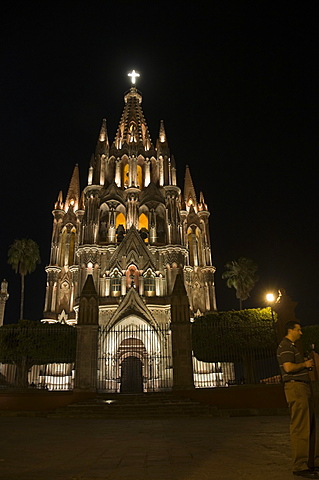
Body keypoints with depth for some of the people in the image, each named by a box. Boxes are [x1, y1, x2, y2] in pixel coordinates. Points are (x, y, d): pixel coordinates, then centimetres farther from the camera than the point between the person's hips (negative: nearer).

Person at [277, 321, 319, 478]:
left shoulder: (291, 346, 23)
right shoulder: (285, 346, -11)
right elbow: (288, 367, -23)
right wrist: (305, 364, -9)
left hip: (303, 387, 11)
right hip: (296, 387, -11)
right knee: (300, 428, -8)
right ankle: (300, 466, -3)